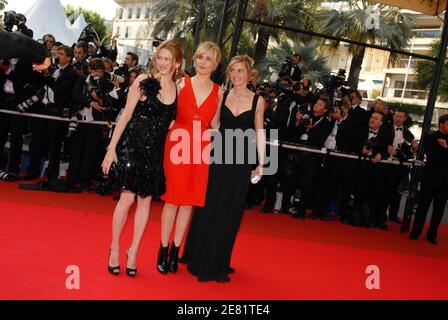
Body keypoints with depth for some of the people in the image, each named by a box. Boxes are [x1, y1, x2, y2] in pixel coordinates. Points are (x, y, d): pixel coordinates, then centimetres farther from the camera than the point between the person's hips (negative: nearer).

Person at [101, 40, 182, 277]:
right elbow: (126, 116, -4)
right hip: (133, 145, -3)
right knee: (127, 197, -3)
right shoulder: (143, 82, -4)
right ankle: (114, 248, 15)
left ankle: (133, 251, 21)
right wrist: (112, 148, -6)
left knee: (145, 200, 8)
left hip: (156, 151, 3)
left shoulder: (179, 90, 3)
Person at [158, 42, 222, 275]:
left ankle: (175, 250, 20)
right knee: (172, 199, 2)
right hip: (178, 145, -2)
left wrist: (212, 150, 4)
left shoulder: (218, 92, 7)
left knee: (189, 201, 7)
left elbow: (214, 125, 11)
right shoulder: (181, 83, 2)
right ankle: (163, 249, 16)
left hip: (201, 150, 2)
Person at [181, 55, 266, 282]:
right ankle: (200, 256, 23)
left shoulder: (258, 101, 0)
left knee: (230, 210, 7)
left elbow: (259, 133, 2)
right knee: (209, 206, 6)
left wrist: (261, 163, 0)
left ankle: (217, 263, 21)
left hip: (241, 160, -1)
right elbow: (214, 125, 8)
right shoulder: (222, 95, 4)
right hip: (219, 155, 1)